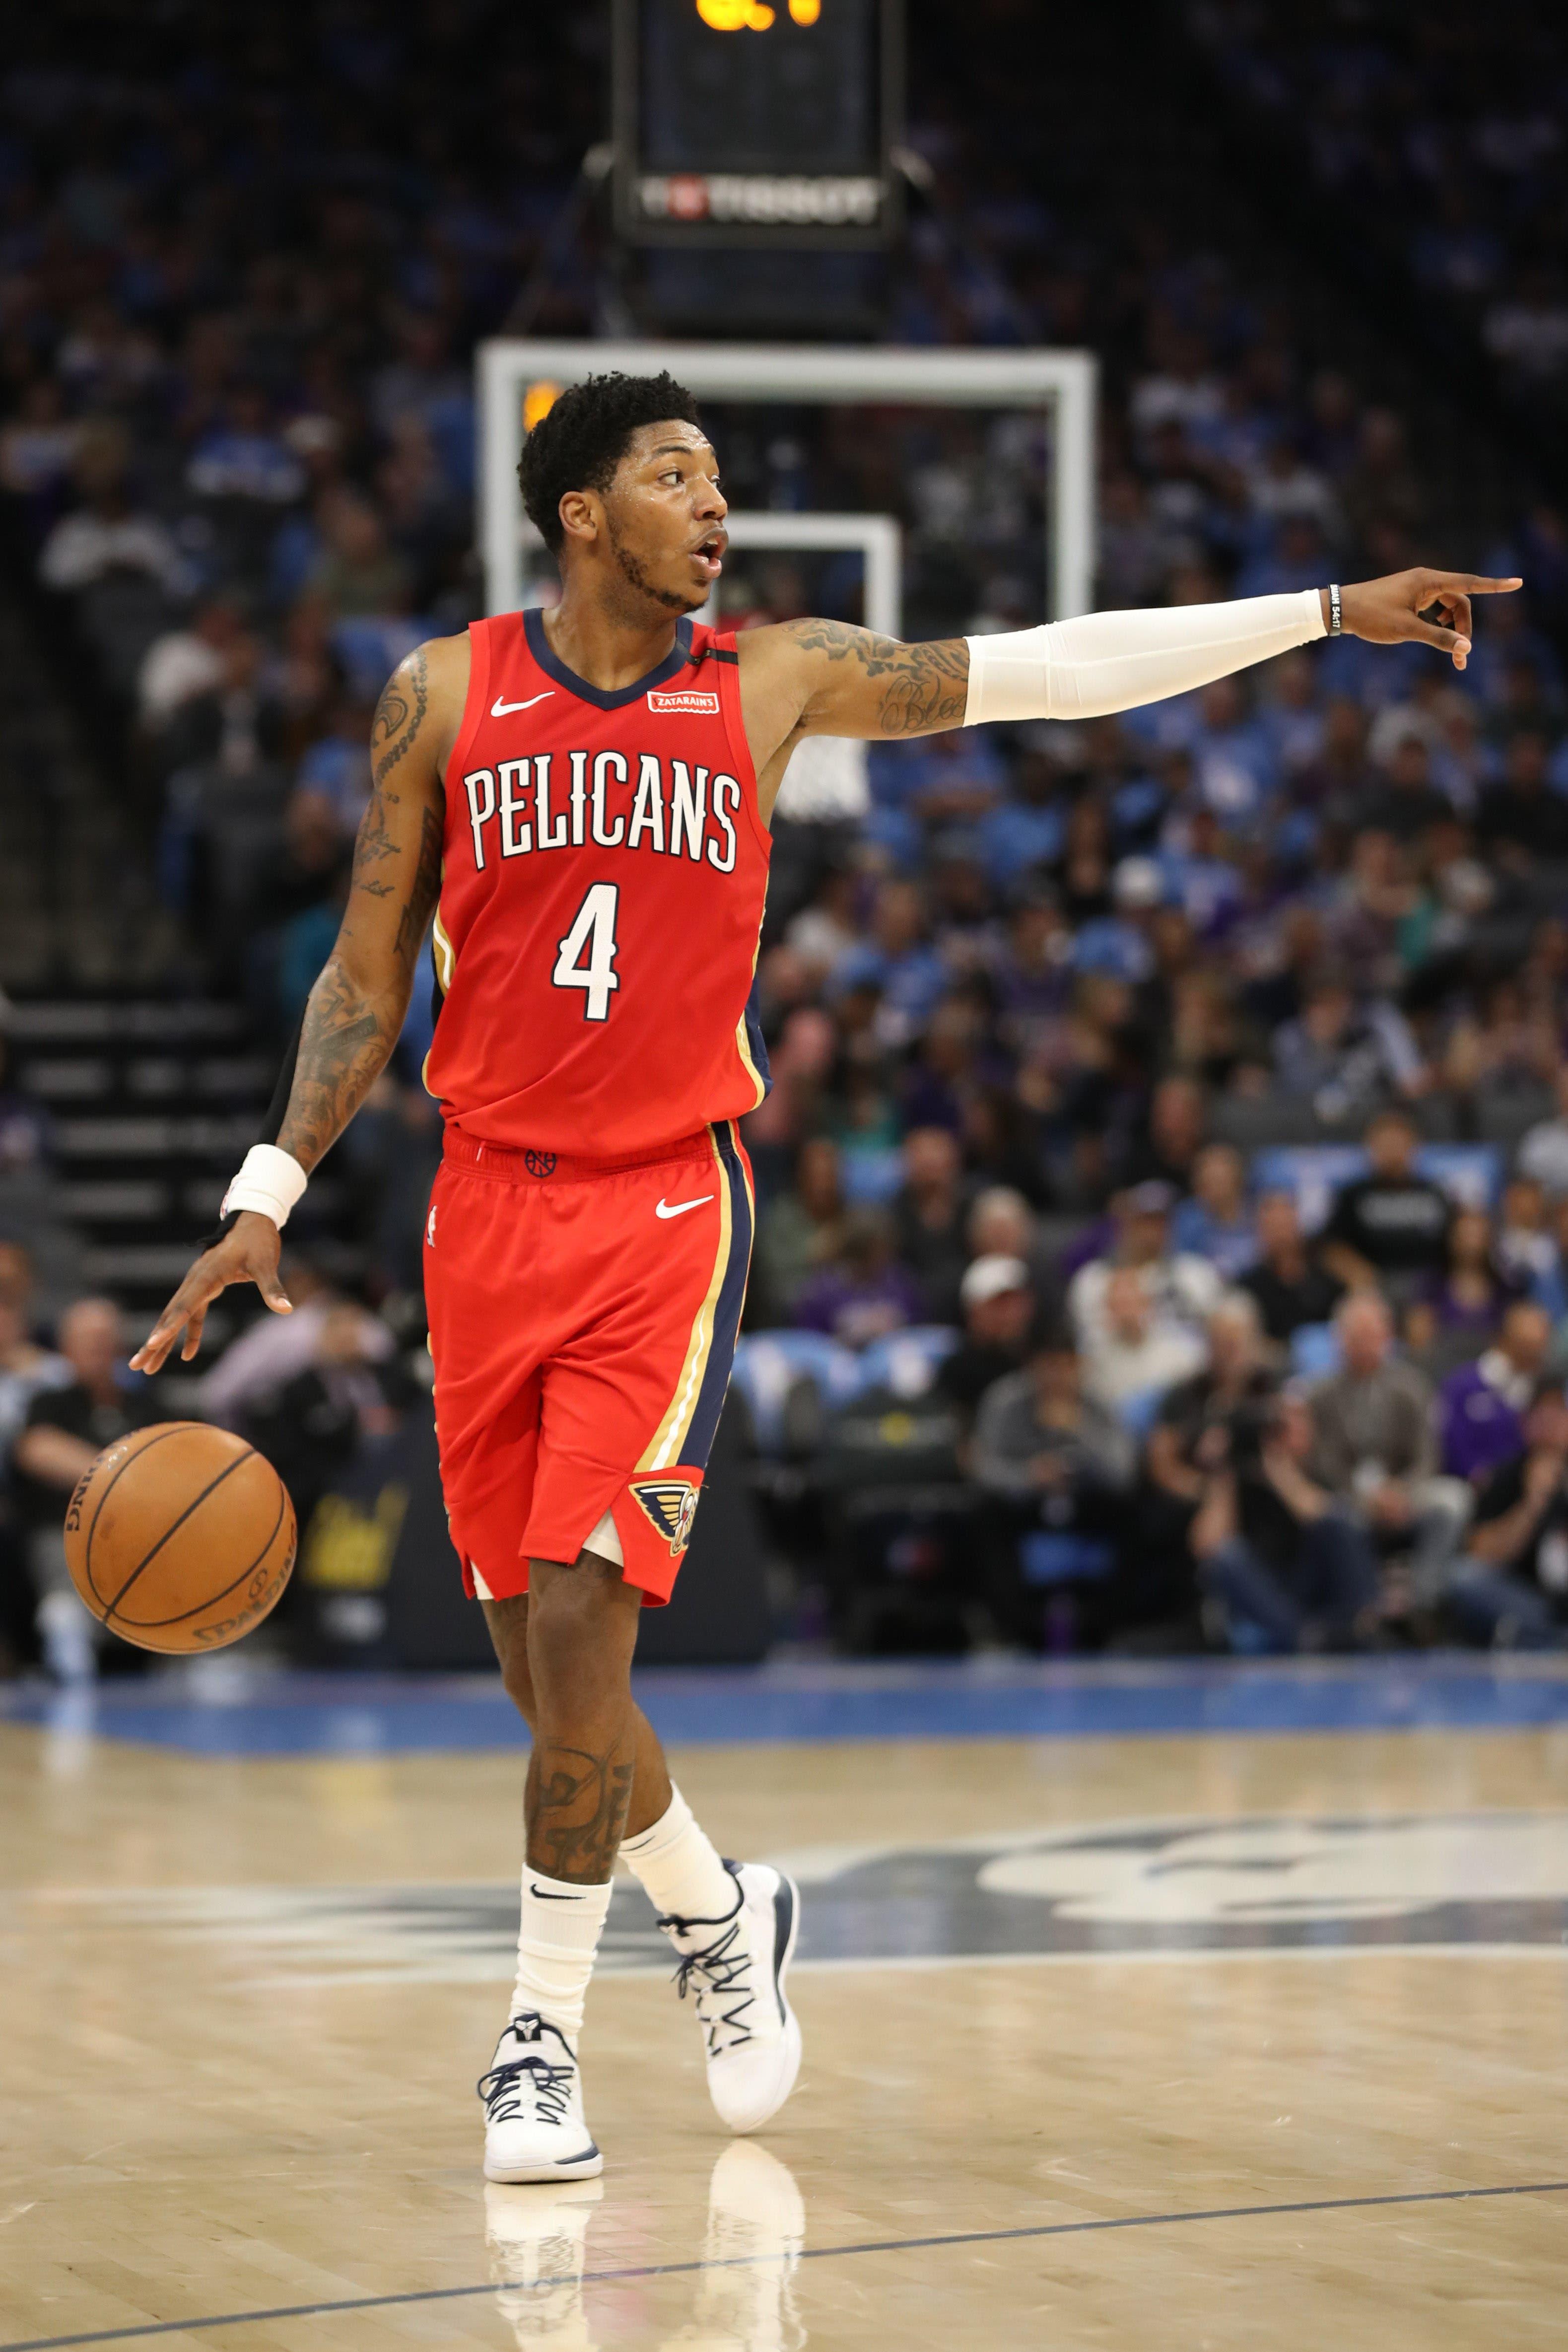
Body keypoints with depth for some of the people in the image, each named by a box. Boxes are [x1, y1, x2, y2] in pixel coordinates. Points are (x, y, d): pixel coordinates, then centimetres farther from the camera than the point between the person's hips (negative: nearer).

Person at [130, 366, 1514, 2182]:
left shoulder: (772, 683, 3)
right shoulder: (444, 697, 3)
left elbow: (1053, 671, 5)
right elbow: (366, 976, 7)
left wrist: (1331, 613, 3)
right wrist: (266, 1199, -2)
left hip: (667, 1212, -1)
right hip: (489, 1207, 1)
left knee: (579, 1629, -14)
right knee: (541, 1672, 6)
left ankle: (543, 2031, 1)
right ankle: (717, 1913, 34)